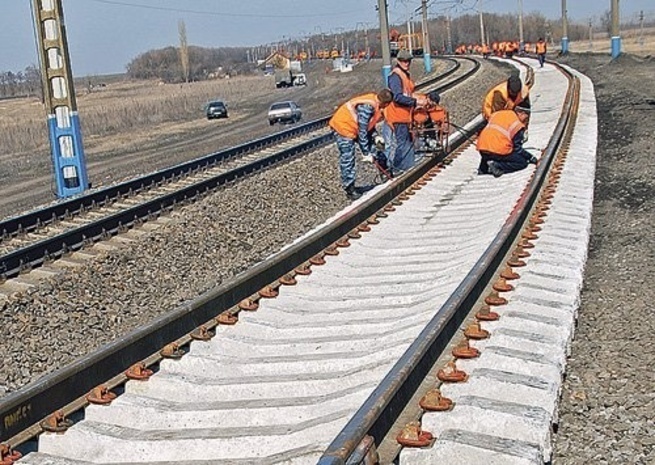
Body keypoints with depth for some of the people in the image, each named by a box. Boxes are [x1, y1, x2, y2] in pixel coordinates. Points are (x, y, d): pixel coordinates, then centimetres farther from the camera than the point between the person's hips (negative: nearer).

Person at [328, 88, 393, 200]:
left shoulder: (374, 102, -4)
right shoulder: (367, 106, -31)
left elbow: (370, 123, 12)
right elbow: (362, 131, -27)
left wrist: (375, 136, -4)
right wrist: (366, 153, -21)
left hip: (352, 125, 9)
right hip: (343, 126, -9)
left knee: (373, 144, 11)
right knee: (347, 159, -5)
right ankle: (350, 190, 1)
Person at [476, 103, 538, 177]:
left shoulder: (496, 114, 17)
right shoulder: (518, 125, -1)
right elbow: (517, 148, 1)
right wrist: (530, 157, 14)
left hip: (482, 149, 7)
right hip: (498, 152, -7)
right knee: (523, 162, 8)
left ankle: (482, 168, 11)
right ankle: (497, 166, -11)